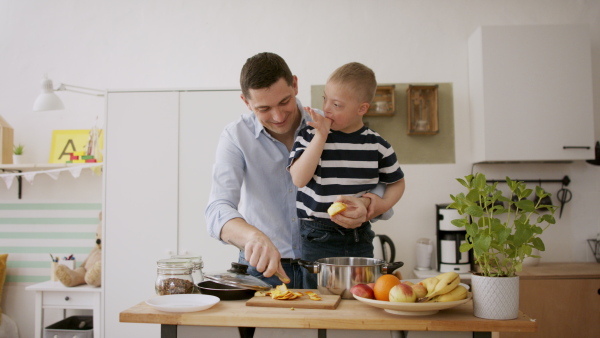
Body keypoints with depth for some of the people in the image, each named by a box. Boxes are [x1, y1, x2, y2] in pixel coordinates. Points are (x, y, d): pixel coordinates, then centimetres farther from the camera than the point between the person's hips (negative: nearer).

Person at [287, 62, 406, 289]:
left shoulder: (377, 145, -1)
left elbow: (397, 182, 15)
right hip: (317, 238, -2)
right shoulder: (310, 135, -5)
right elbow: (299, 179, -18)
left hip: (360, 238, 2)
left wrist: (383, 204, -5)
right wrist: (321, 136, -18)